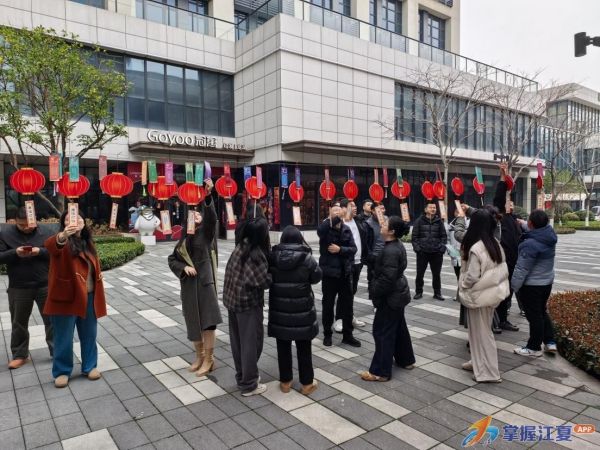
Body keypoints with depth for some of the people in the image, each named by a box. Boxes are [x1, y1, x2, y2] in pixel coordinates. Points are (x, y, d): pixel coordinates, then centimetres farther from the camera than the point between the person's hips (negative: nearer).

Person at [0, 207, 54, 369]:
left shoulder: (45, 233, -1)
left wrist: (40, 251, -20)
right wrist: (15, 252, -21)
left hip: (45, 286, 0)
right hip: (19, 288, 1)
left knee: (51, 319, 7)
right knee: (19, 322, 13)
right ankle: (20, 355, 27)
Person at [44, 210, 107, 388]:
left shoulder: (88, 243, 9)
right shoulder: (63, 242, -10)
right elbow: (50, 245, -35)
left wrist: (98, 291, 15)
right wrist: (62, 236, -58)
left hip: (88, 297, 5)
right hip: (66, 298, -5)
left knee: (89, 335, 15)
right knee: (64, 338, 7)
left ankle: (90, 366, 30)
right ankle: (62, 371, 24)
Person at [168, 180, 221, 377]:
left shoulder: (206, 232, 0)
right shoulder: (184, 239, 13)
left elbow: (211, 217, -19)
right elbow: (172, 259, 13)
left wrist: (208, 196, -34)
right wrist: (184, 267, -7)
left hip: (205, 281, -5)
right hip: (189, 284, 5)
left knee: (206, 319, -6)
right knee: (193, 321, 11)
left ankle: (209, 359, 6)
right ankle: (199, 356, 26)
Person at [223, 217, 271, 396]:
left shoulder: (240, 247, 2)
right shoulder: (256, 254, -22)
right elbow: (263, 281, -25)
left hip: (233, 299, 8)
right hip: (248, 303, -8)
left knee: (238, 341, 18)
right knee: (251, 343, 5)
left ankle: (241, 376, 34)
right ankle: (249, 384, 17)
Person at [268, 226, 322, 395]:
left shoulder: (272, 256, -6)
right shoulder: (306, 257, -13)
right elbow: (317, 277, -1)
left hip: (279, 309, 2)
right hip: (302, 309, -2)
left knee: (283, 346, 14)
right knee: (304, 347, 11)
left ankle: (285, 381, 25)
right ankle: (307, 383, 21)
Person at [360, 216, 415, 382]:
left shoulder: (390, 251, -26)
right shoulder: (398, 245, 6)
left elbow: (387, 278, -29)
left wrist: (375, 292, -16)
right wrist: (376, 289, 17)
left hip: (390, 296, -10)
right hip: (398, 293, 10)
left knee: (383, 331, -3)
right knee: (399, 327, 22)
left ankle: (380, 371, 5)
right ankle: (406, 360, 37)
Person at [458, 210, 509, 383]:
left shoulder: (476, 248, -24)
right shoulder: (496, 243, 1)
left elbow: (472, 277, -22)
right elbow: (503, 270, 7)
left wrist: (462, 286, -6)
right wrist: (496, 285, 15)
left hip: (479, 295, -8)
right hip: (492, 292, 8)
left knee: (481, 332, 5)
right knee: (484, 330, 20)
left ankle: (487, 372, 15)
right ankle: (479, 362, 34)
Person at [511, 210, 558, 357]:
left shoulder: (530, 244, -29)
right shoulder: (550, 234, -6)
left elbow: (521, 269, -22)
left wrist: (514, 287, -11)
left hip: (532, 285, -8)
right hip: (547, 280, 8)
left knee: (534, 316, 6)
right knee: (542, 312, 24)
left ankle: (534, 347, 20)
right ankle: (550, 342, 30)